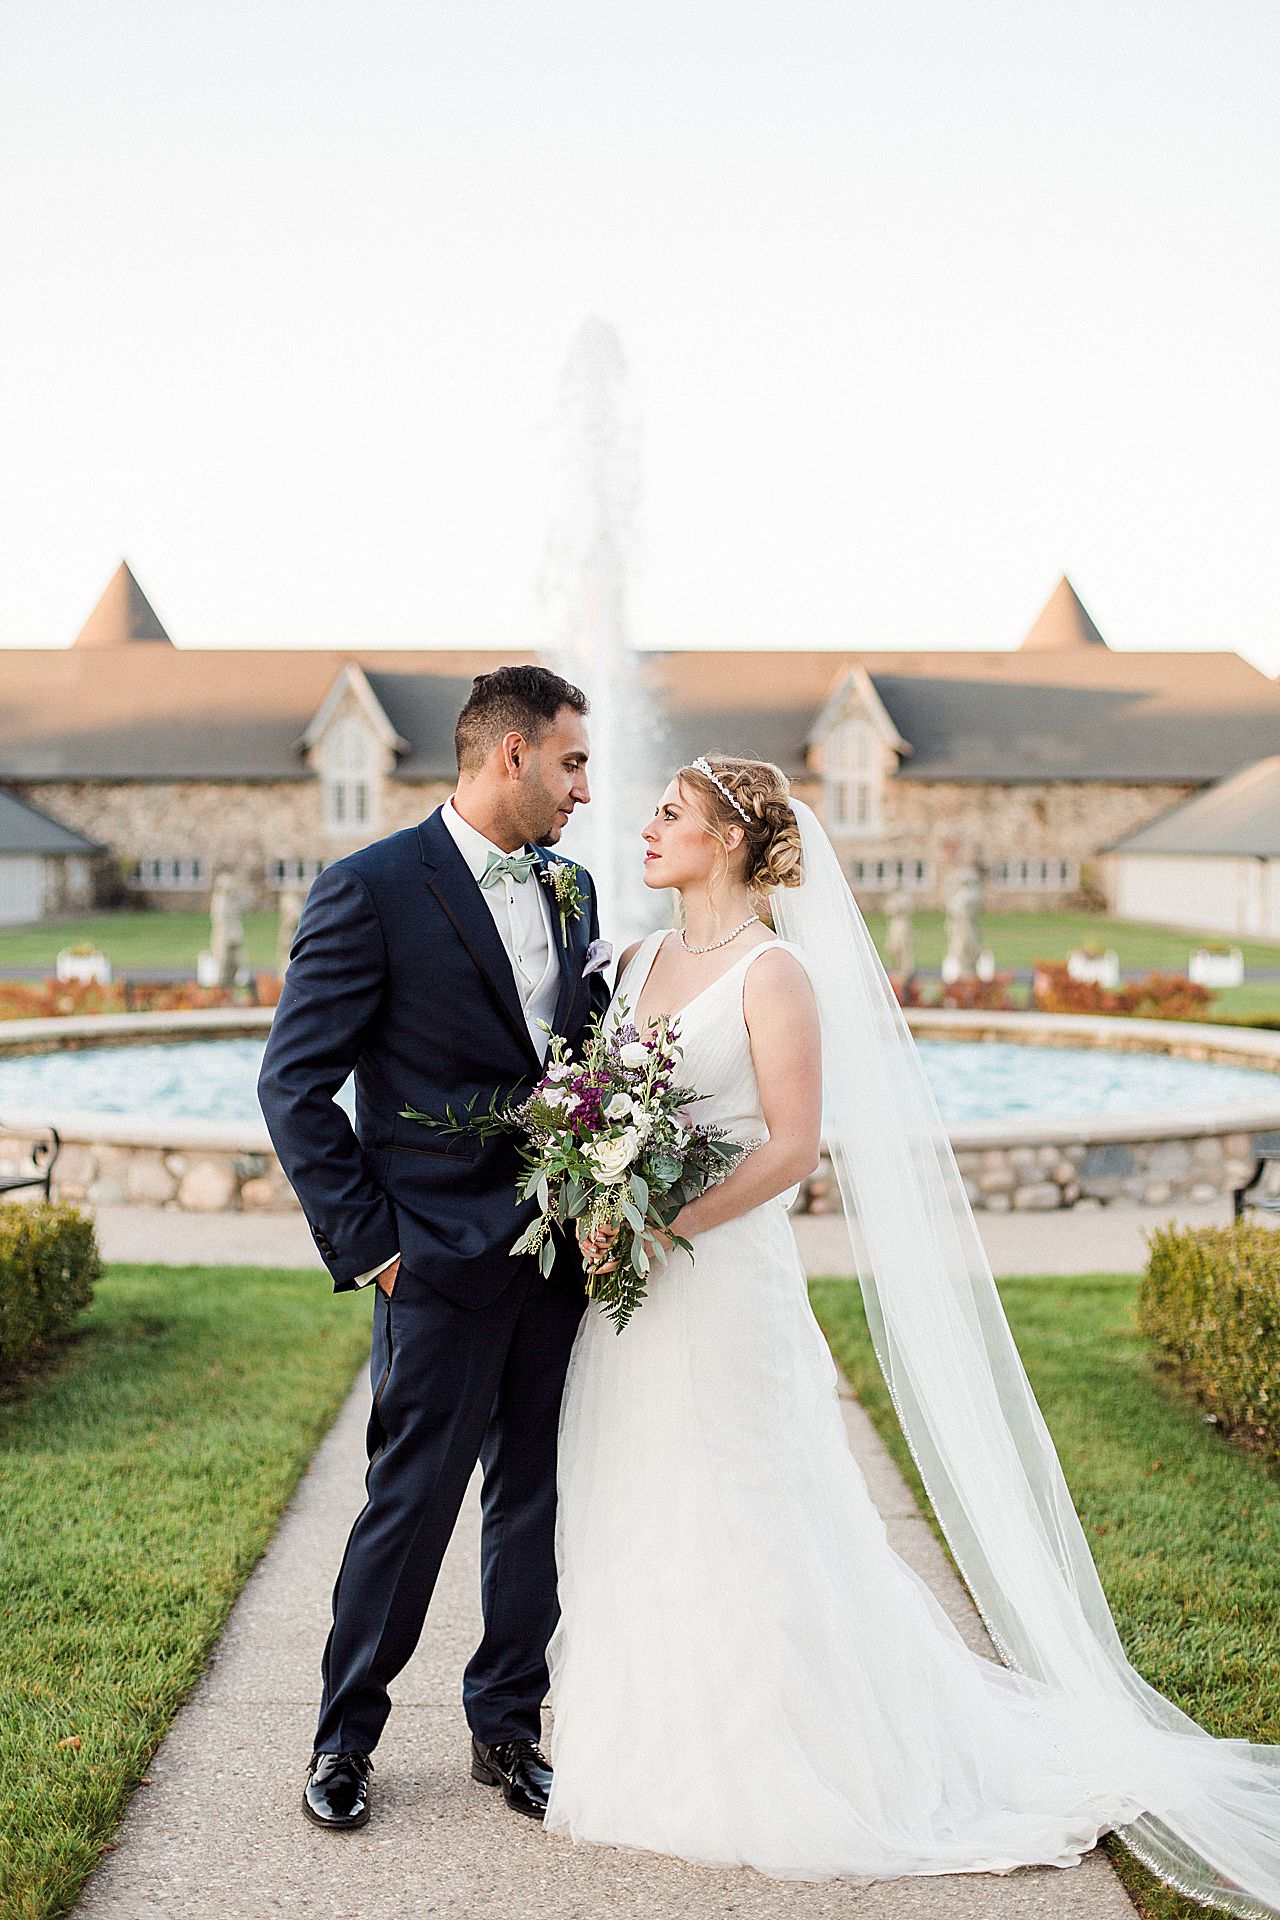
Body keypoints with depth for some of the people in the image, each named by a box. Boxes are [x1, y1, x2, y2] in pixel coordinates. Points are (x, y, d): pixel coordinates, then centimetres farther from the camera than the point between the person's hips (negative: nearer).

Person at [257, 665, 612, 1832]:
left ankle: (507, 1725, 30)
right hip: (444, 1260, -6)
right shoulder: (373, 890, -10)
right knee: (412, 1506, 4)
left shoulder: (570, 890, 11)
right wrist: (364, 1242, -11)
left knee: (538, 1503, 13)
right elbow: (295, 1085, -9)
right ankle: (345, 1737, 24)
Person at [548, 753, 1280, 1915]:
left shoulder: (775, 972, -10)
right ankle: (655, 1748, 28)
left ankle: (762, 1774, 16)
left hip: (724, 1277, -7)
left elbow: (793, 1144, -15)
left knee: (734, 1523, 1)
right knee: (633, 1520, 13)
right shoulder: (640, 963, 12)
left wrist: (664, 1228, -20)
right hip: (629, 1284, 7)